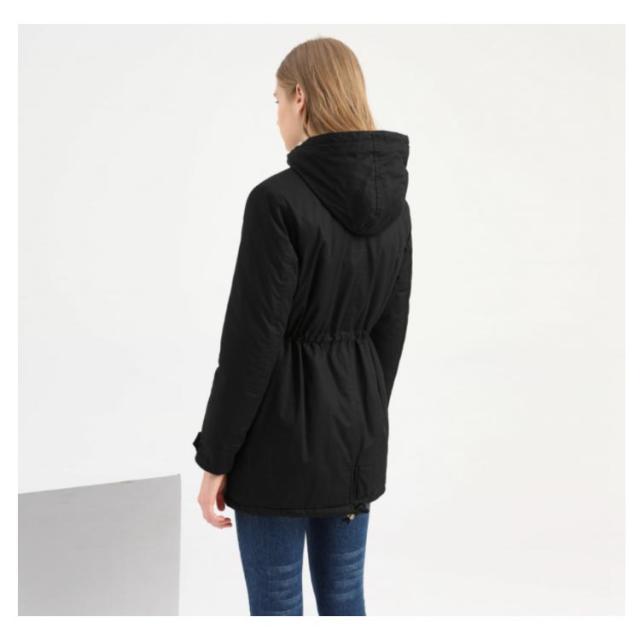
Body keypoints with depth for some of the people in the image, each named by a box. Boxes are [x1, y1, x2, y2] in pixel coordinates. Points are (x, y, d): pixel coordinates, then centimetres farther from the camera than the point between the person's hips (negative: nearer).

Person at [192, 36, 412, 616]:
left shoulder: (279, 199, -18)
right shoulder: (393, 201, 4)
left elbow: (251, 340, -18)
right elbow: (392, 328, 10)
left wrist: (214, 458, -9)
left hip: (283, 433, -7)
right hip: (357, 431, 7)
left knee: (277, 605, 7)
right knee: (344, 597, 18)